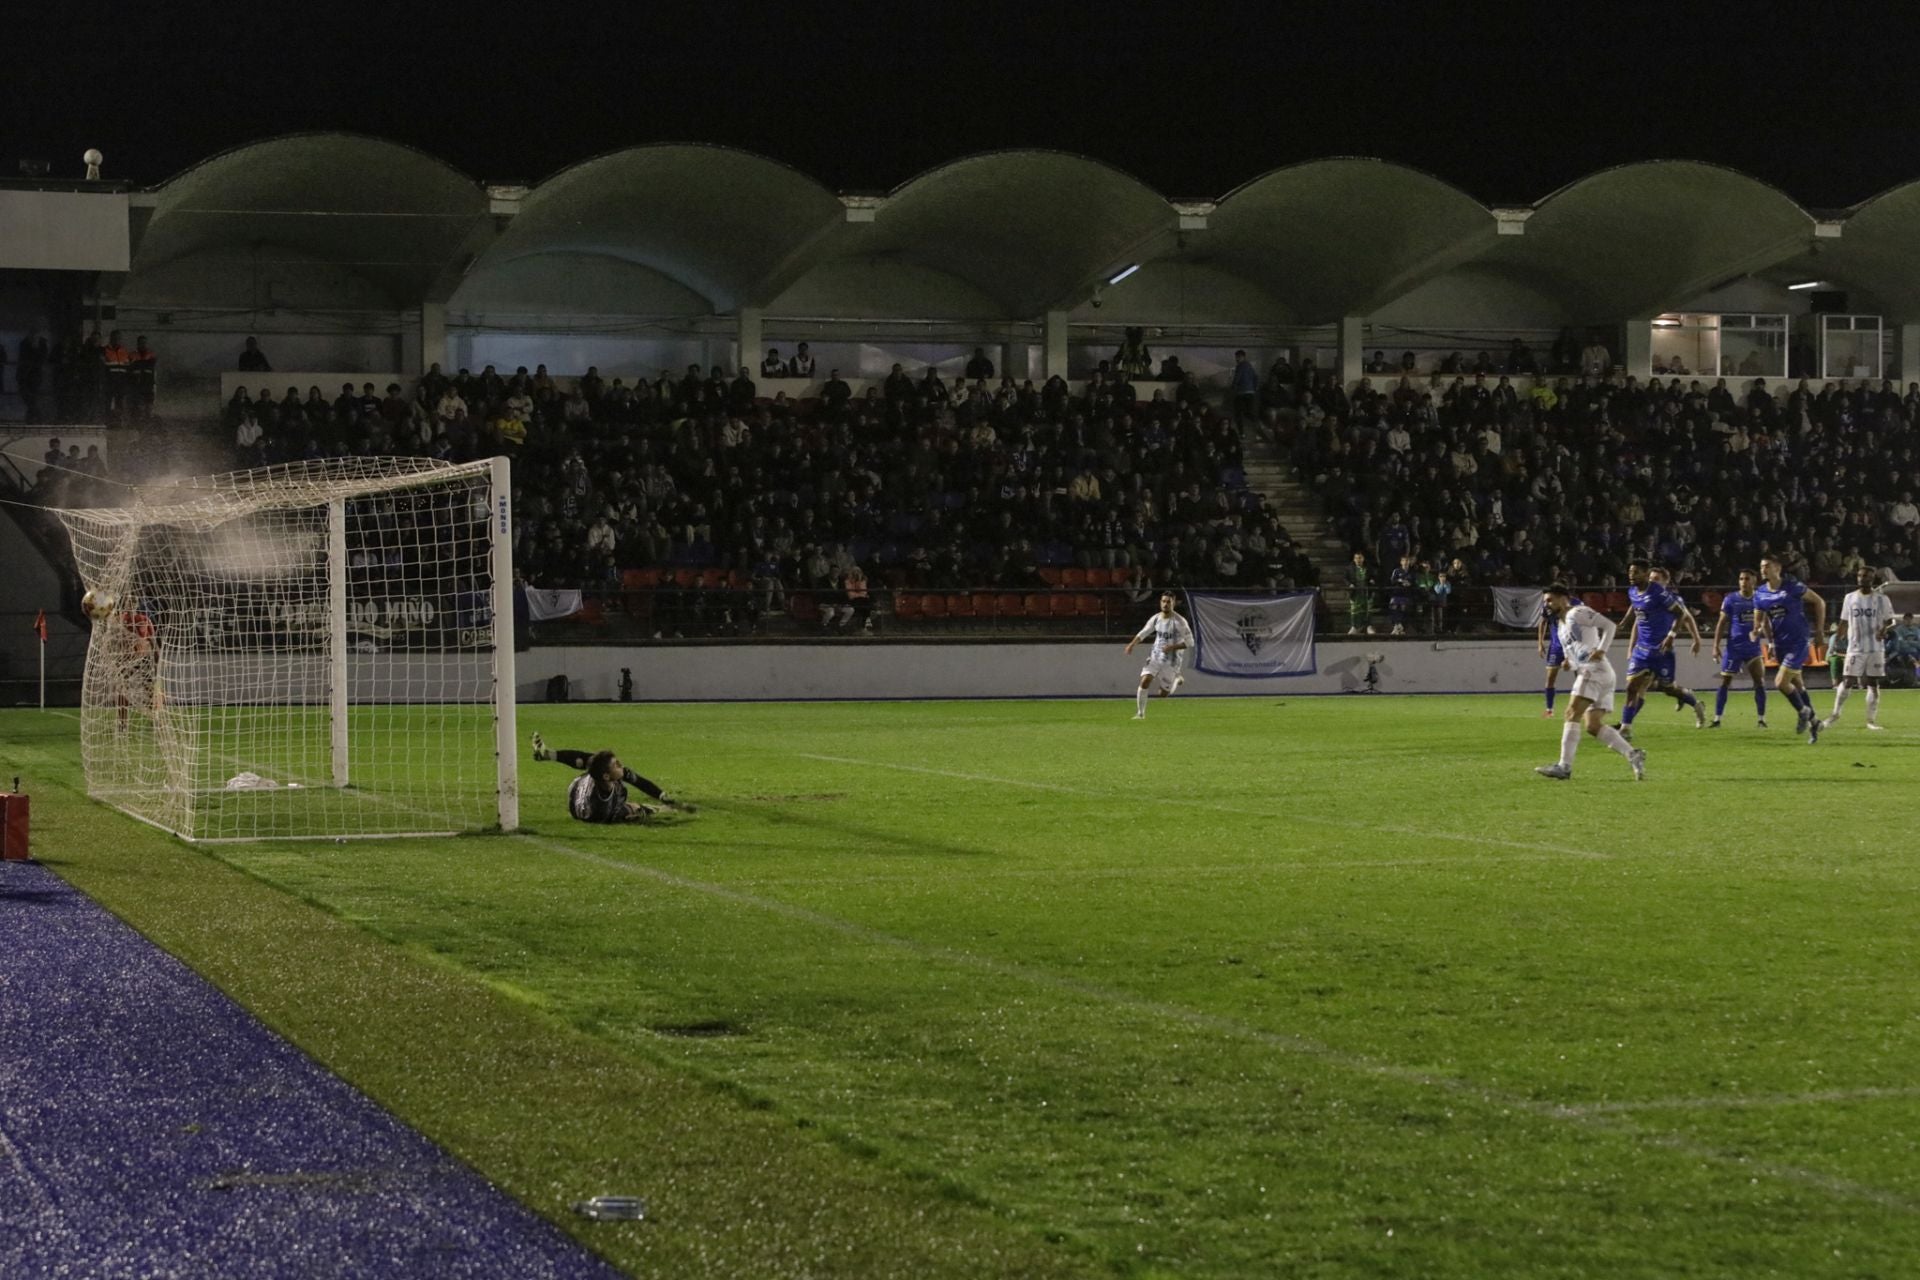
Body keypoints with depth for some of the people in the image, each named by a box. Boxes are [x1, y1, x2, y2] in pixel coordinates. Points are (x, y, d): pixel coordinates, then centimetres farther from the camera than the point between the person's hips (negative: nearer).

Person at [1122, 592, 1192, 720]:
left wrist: (1172, 647, -23)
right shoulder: (1156, 619, 0)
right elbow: (1143, 633, 14)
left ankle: (1177, 680, 35)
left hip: (1171, 661, -3)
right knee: (1144, 681, -18)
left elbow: (1189, 642, -12)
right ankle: (1140, 713, -6)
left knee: (1163, 693, 3)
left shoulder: (1179, 622, -15)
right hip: (1155, 656, 3)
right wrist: (1132, 644, -2)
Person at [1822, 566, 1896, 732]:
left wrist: (1884, 630, -19)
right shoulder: (1850, 598, 6)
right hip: (1855, 648, 1)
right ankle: (1835, 715, 8)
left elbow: (1889, 622, 3)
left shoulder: (1881, 599, 0)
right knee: (1847, 682, -4)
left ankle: (1872, 719, 9)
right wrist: (1837, 640, 1)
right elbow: (1844, 622, 12)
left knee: (1873, 684, 2)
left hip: (1876, 648, -1)